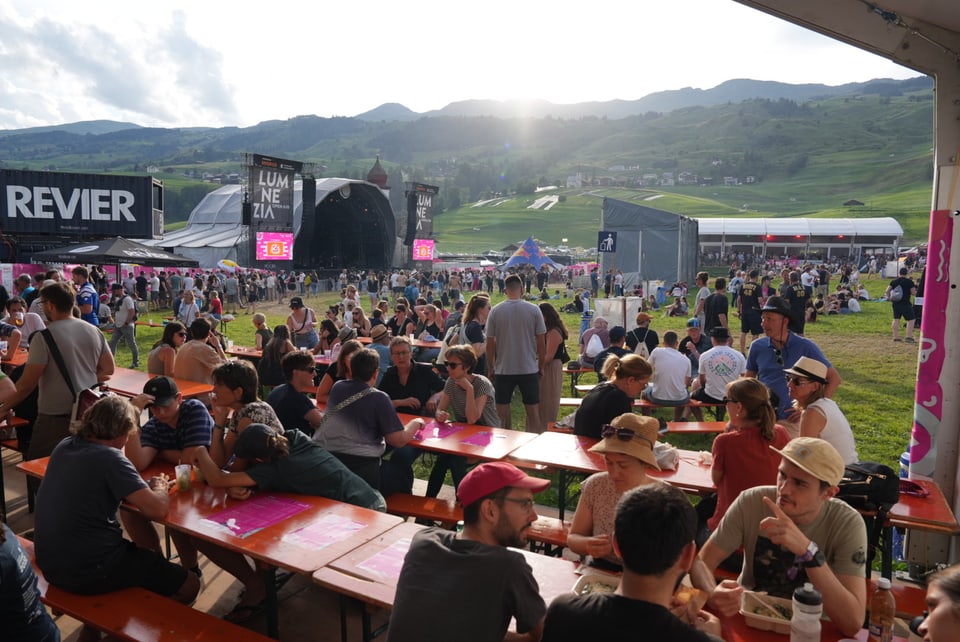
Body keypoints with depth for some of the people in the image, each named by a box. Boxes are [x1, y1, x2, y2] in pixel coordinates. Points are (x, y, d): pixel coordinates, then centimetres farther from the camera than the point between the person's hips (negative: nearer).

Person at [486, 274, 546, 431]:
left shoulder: (495, 311, -5)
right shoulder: (534, 310, -5)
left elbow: (490, 344, -2)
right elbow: (541, 343, -2)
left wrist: (490, 368, 9)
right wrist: (540, 365, 11)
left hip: (503, 370, 0)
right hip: (529, 369, 0)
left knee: (502, 415, 10)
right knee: (533, 412, 9)